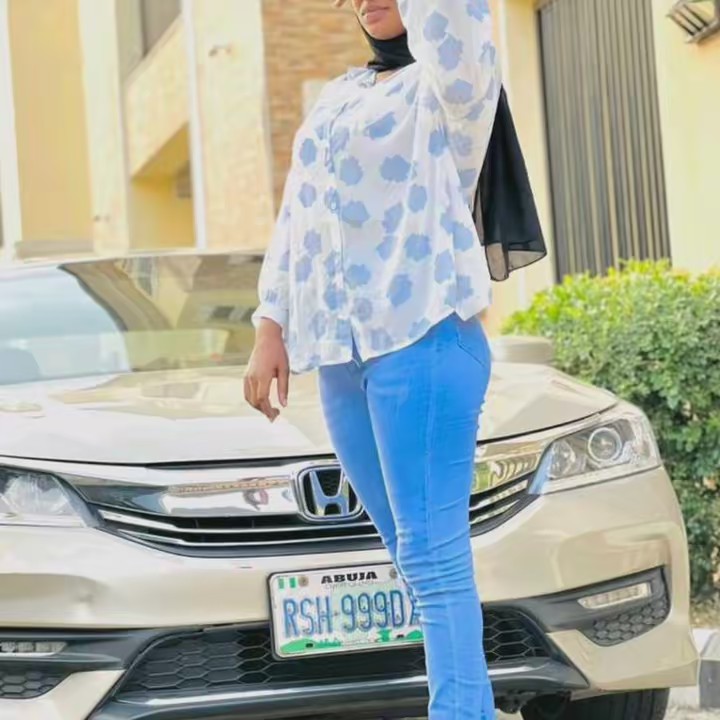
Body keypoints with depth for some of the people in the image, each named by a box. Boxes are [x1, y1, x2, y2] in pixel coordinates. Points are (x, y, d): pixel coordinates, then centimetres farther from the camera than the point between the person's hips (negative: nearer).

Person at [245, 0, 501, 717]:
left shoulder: (450, 82, 2)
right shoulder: (337, 97, 23)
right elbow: (294, 222, 23)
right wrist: (270, 328, 16)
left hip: (422, 338, -7)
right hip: (338, 355, 7)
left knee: (434, 555, -13)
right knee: (416, 558, 7)